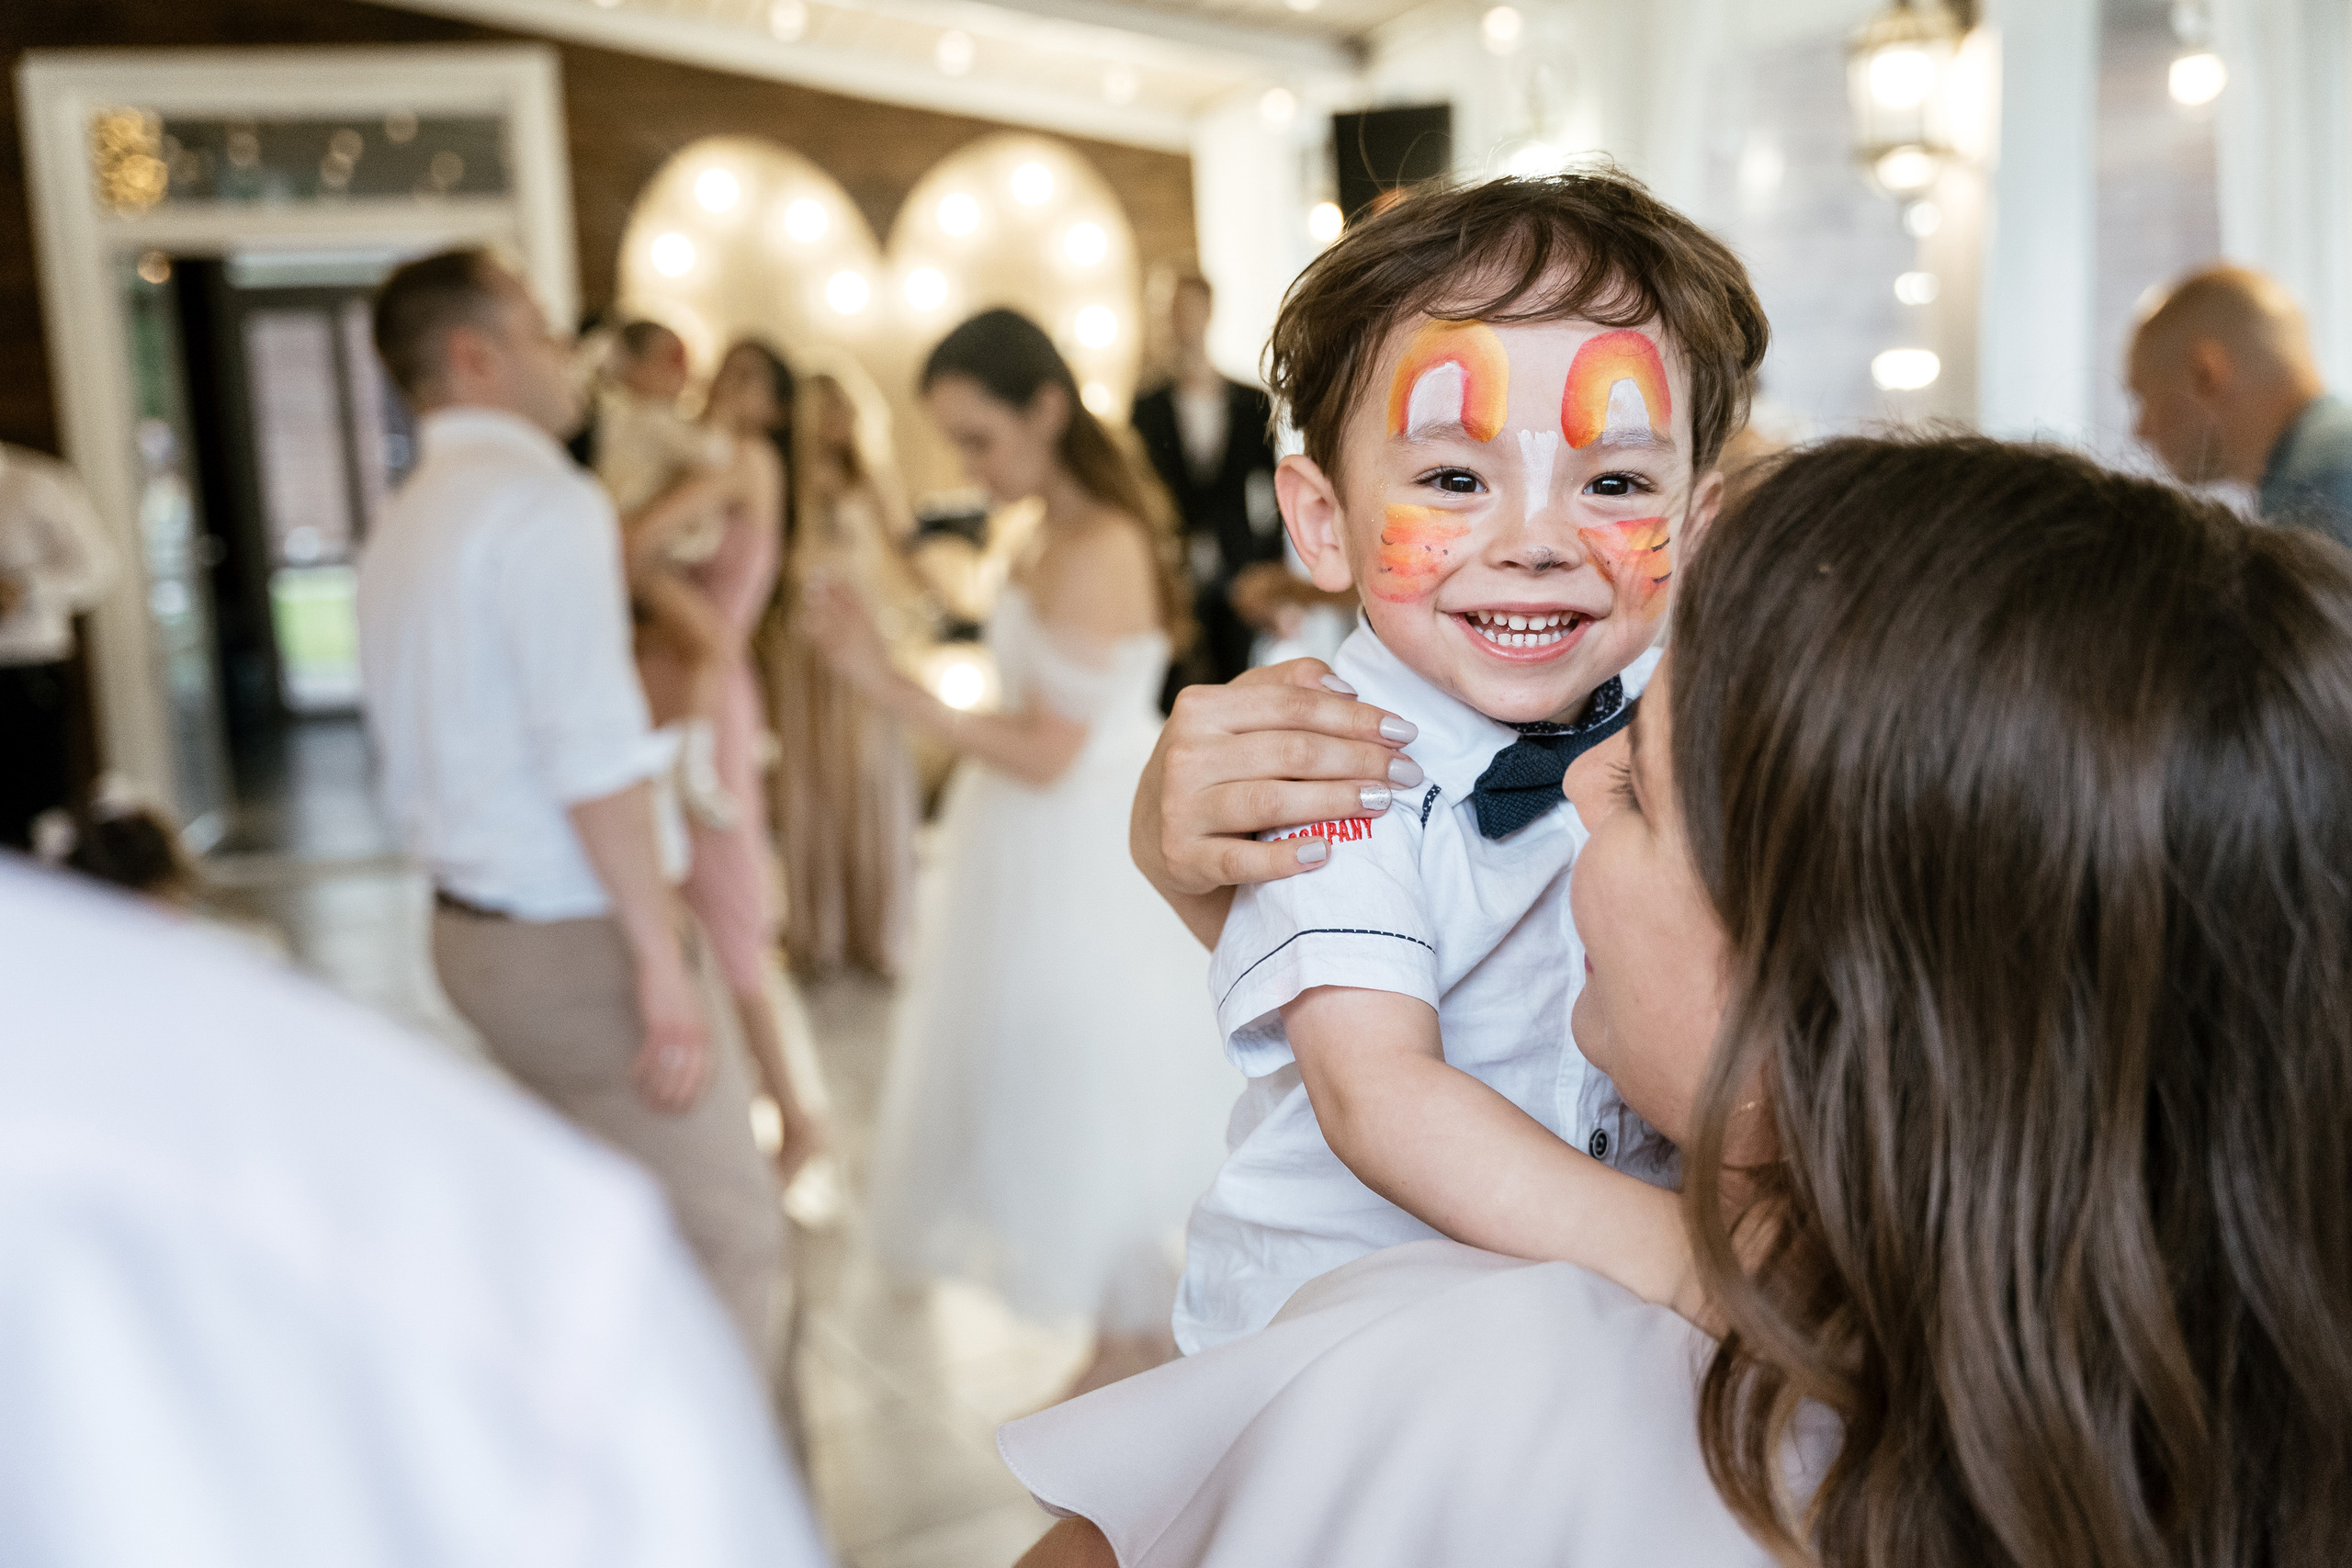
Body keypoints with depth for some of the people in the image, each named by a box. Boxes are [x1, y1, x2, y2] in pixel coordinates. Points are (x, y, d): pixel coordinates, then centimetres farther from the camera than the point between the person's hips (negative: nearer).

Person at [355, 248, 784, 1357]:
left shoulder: (400, 527, 15)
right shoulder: (544, 501, -16)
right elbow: (594, 757, -24)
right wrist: (661, 959, -23)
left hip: (471, 926, 10)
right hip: (581, 936, -10)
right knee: (725, 1236, 0)